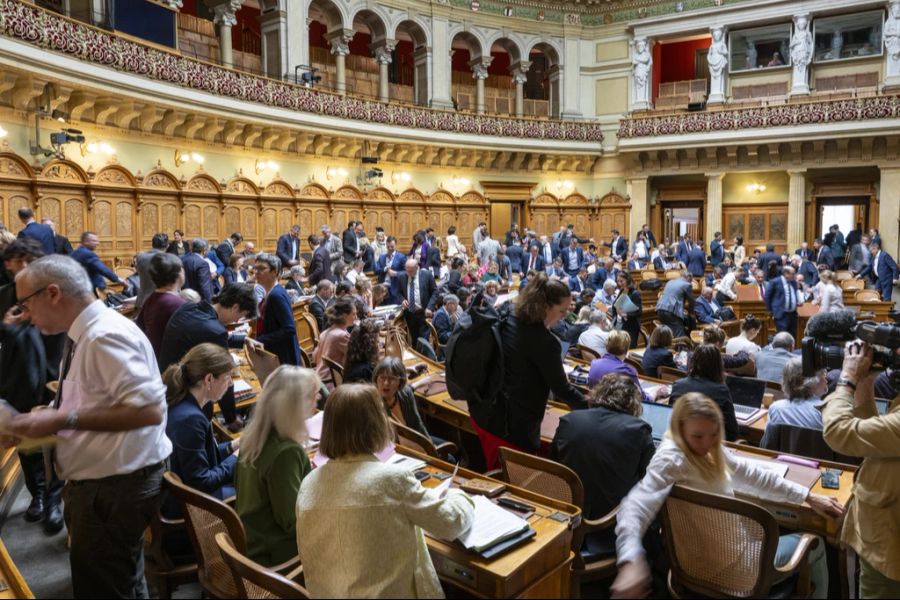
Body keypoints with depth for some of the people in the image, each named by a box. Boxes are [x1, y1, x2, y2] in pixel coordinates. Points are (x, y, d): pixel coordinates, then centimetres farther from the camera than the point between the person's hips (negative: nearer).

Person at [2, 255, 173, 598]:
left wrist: (63, 419, -27)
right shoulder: (86, 334, 8)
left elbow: (149, 410, -30)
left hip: (115, 486, -10)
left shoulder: (105, 336, -23)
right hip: (98, 481, 10)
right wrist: (45, 422, 3)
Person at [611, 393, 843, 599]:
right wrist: (631, 562, -58)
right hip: (719, 563, -7)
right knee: (814, 545, 12)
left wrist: (808, 497, 4)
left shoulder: (707, 448, -3)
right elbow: (635, 508, -42)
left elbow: (750, 474, 5)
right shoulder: (671, 461, -31)